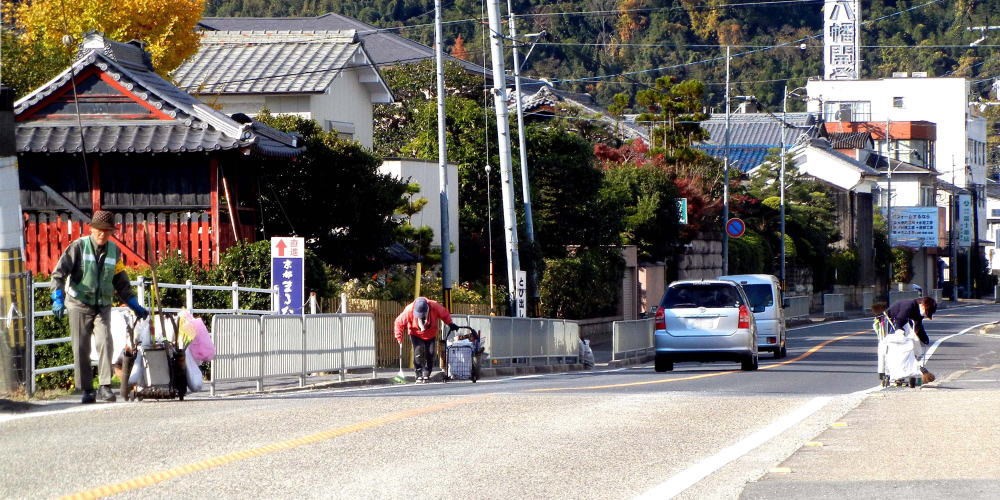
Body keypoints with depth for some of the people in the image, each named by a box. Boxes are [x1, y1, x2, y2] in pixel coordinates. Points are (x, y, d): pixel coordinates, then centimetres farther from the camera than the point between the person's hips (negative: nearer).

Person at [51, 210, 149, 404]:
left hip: (103, 305, 2)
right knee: (81, 348, -1)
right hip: (80, 305, -2)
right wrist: (58, 298, -25)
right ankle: (87, 390, 7)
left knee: (105, 342, -16)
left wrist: (135, 306, 14)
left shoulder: (114, 251, 5)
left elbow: (121, 282, 16)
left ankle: (105, 386, -16)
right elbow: (59, 273, -12)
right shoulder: (79, 247, -7)